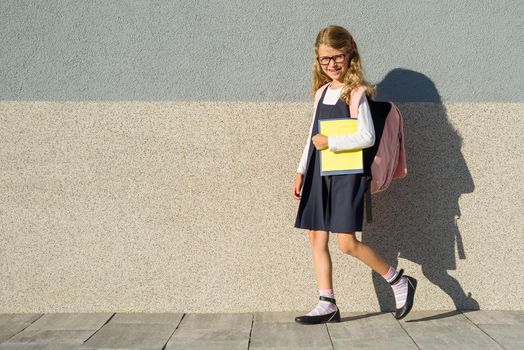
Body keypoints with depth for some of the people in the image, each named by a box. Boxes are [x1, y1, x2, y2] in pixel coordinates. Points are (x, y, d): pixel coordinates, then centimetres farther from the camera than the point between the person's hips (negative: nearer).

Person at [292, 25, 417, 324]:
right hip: (320, 174, 8)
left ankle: (400, 282, 10)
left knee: (347, 243, -10)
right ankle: (327, 305, 15)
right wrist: (301, 171, 16)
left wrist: (330, 142, -18)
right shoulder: (322, 91, 12)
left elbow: (367, 137, -18)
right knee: (317, 238, 6)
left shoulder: (356, 92, -9)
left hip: (347, 173, -8)